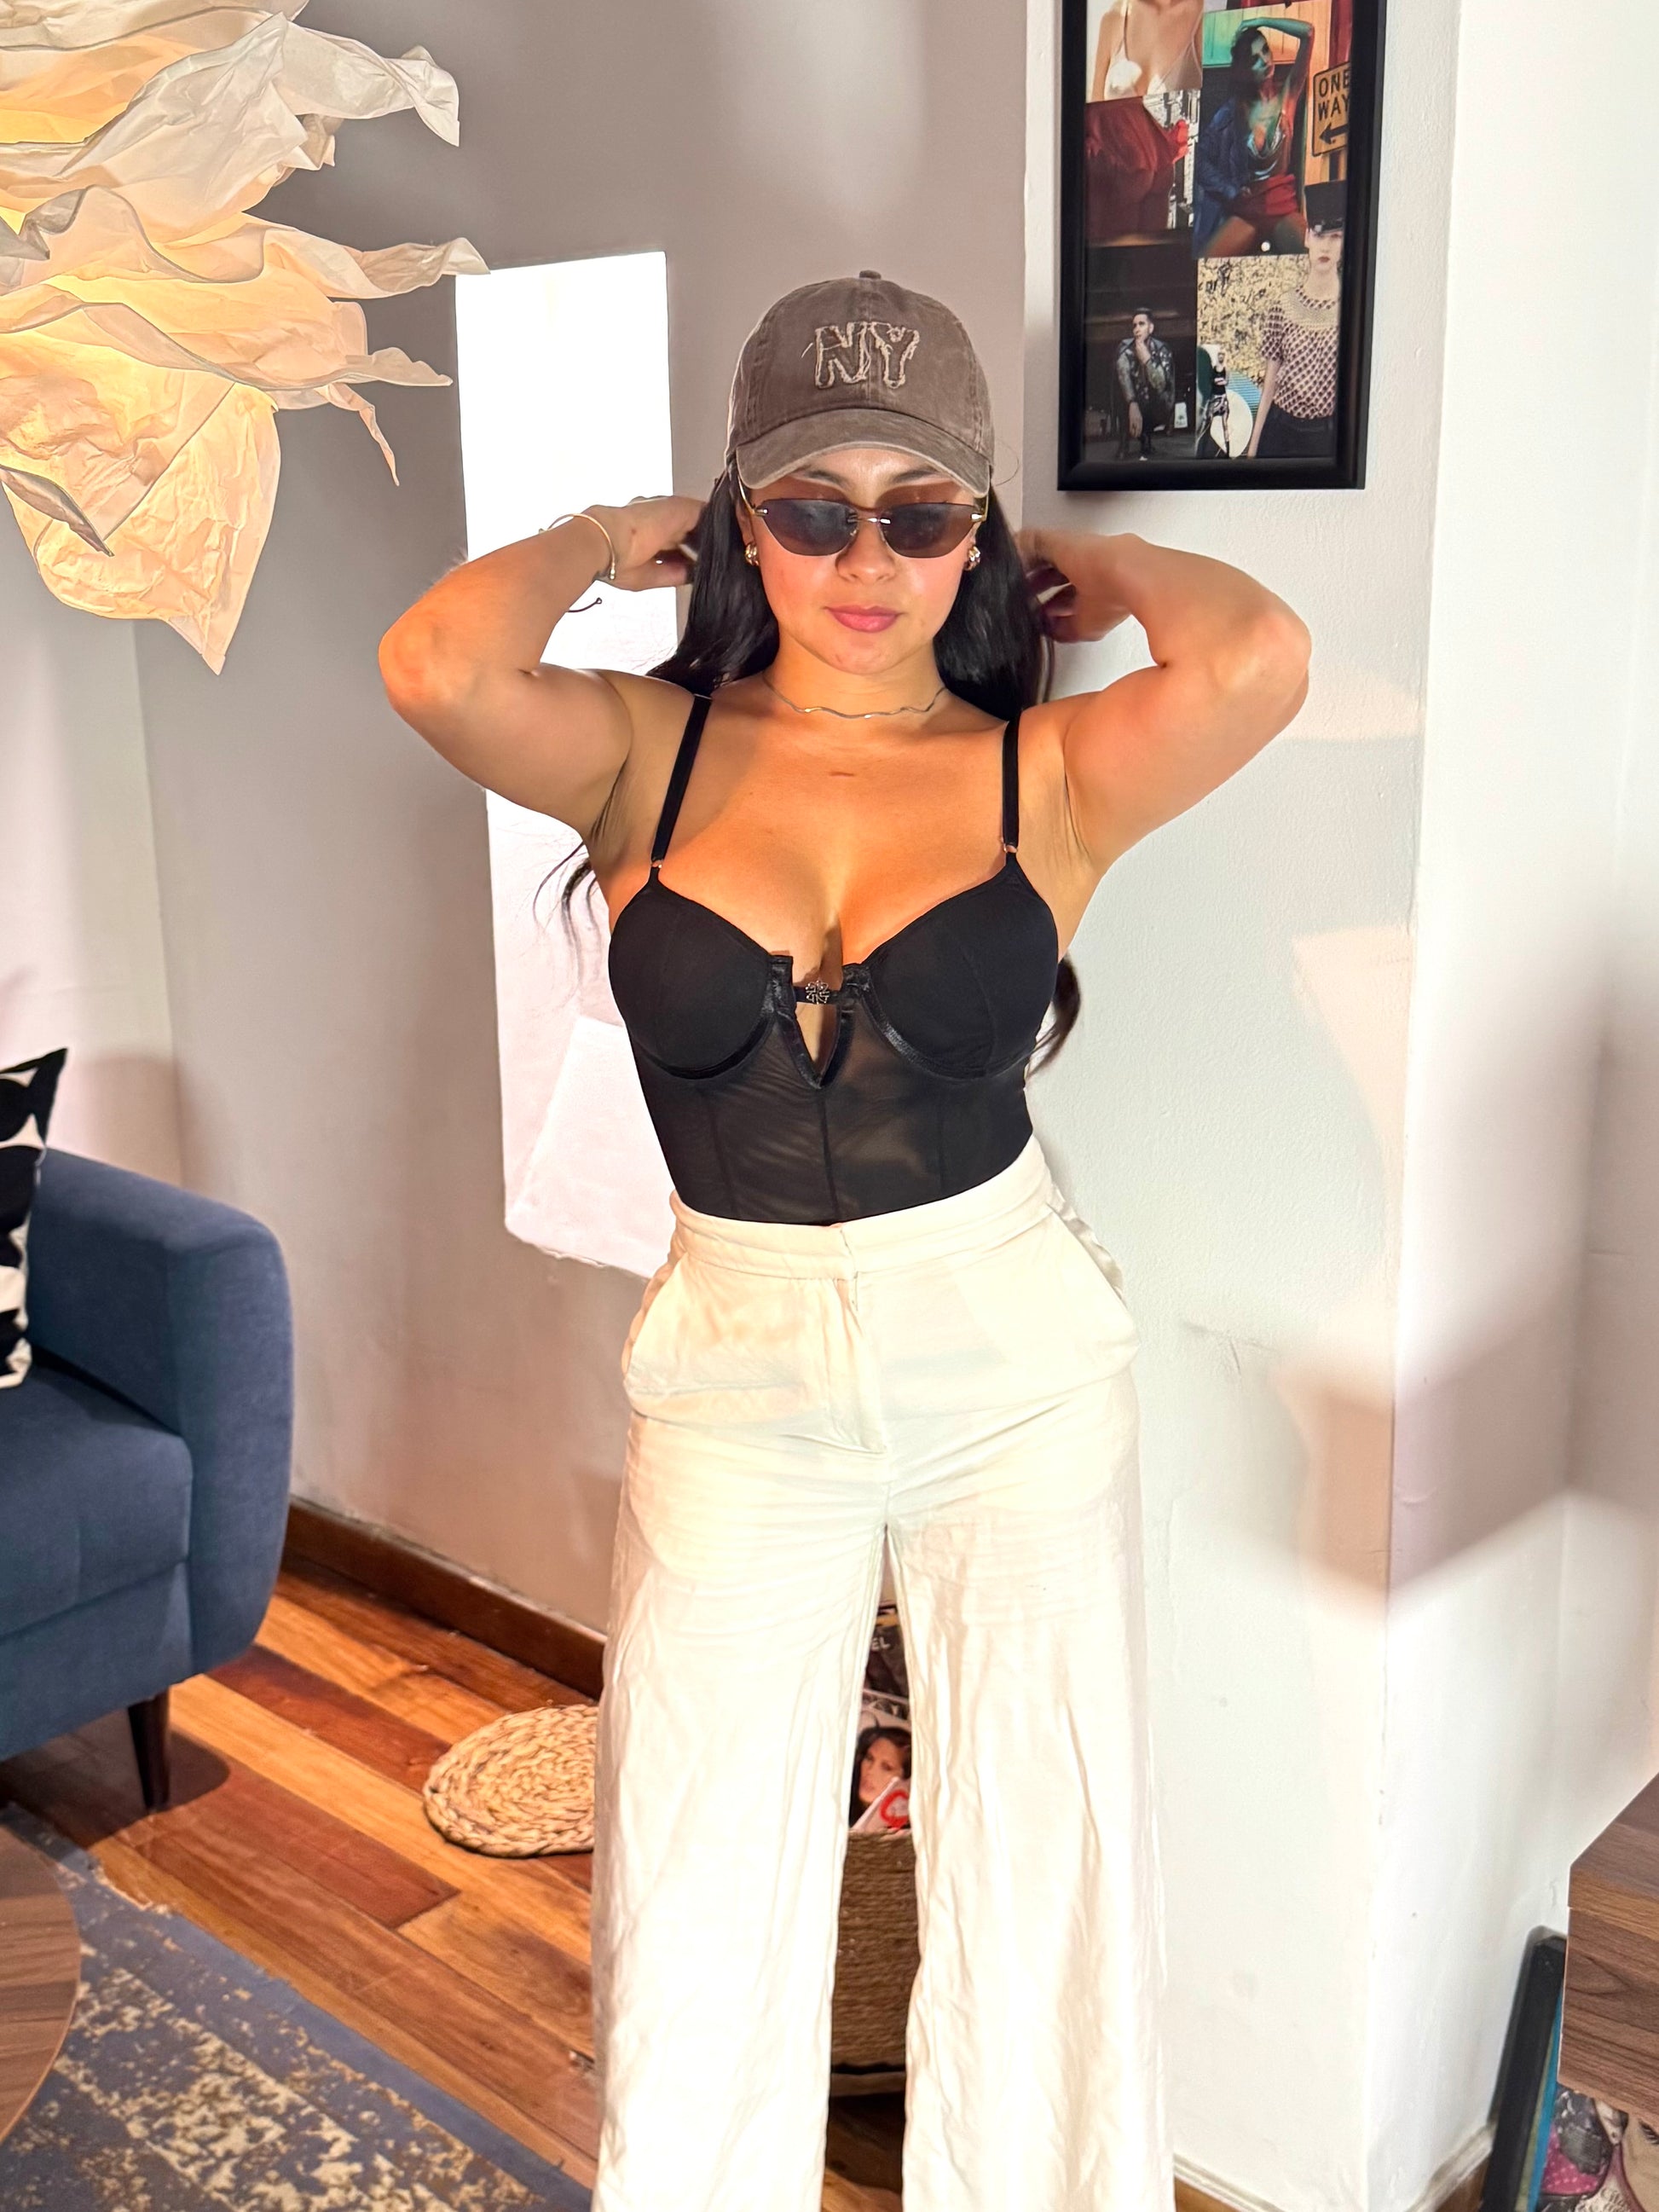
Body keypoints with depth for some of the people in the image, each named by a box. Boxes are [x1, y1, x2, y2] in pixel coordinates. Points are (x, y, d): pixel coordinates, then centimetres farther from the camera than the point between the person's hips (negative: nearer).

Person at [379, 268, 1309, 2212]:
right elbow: (436, 666, -24)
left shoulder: (1049, 776, -6)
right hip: (736, 1379, 1)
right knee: (697, 1912, 13)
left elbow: (1258, 661, -26)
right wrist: (605, 535, -6)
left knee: (1046, 1885, 15)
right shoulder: (651, 755, -4)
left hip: (1019, 1371, 0)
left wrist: (1101, 566, -5)